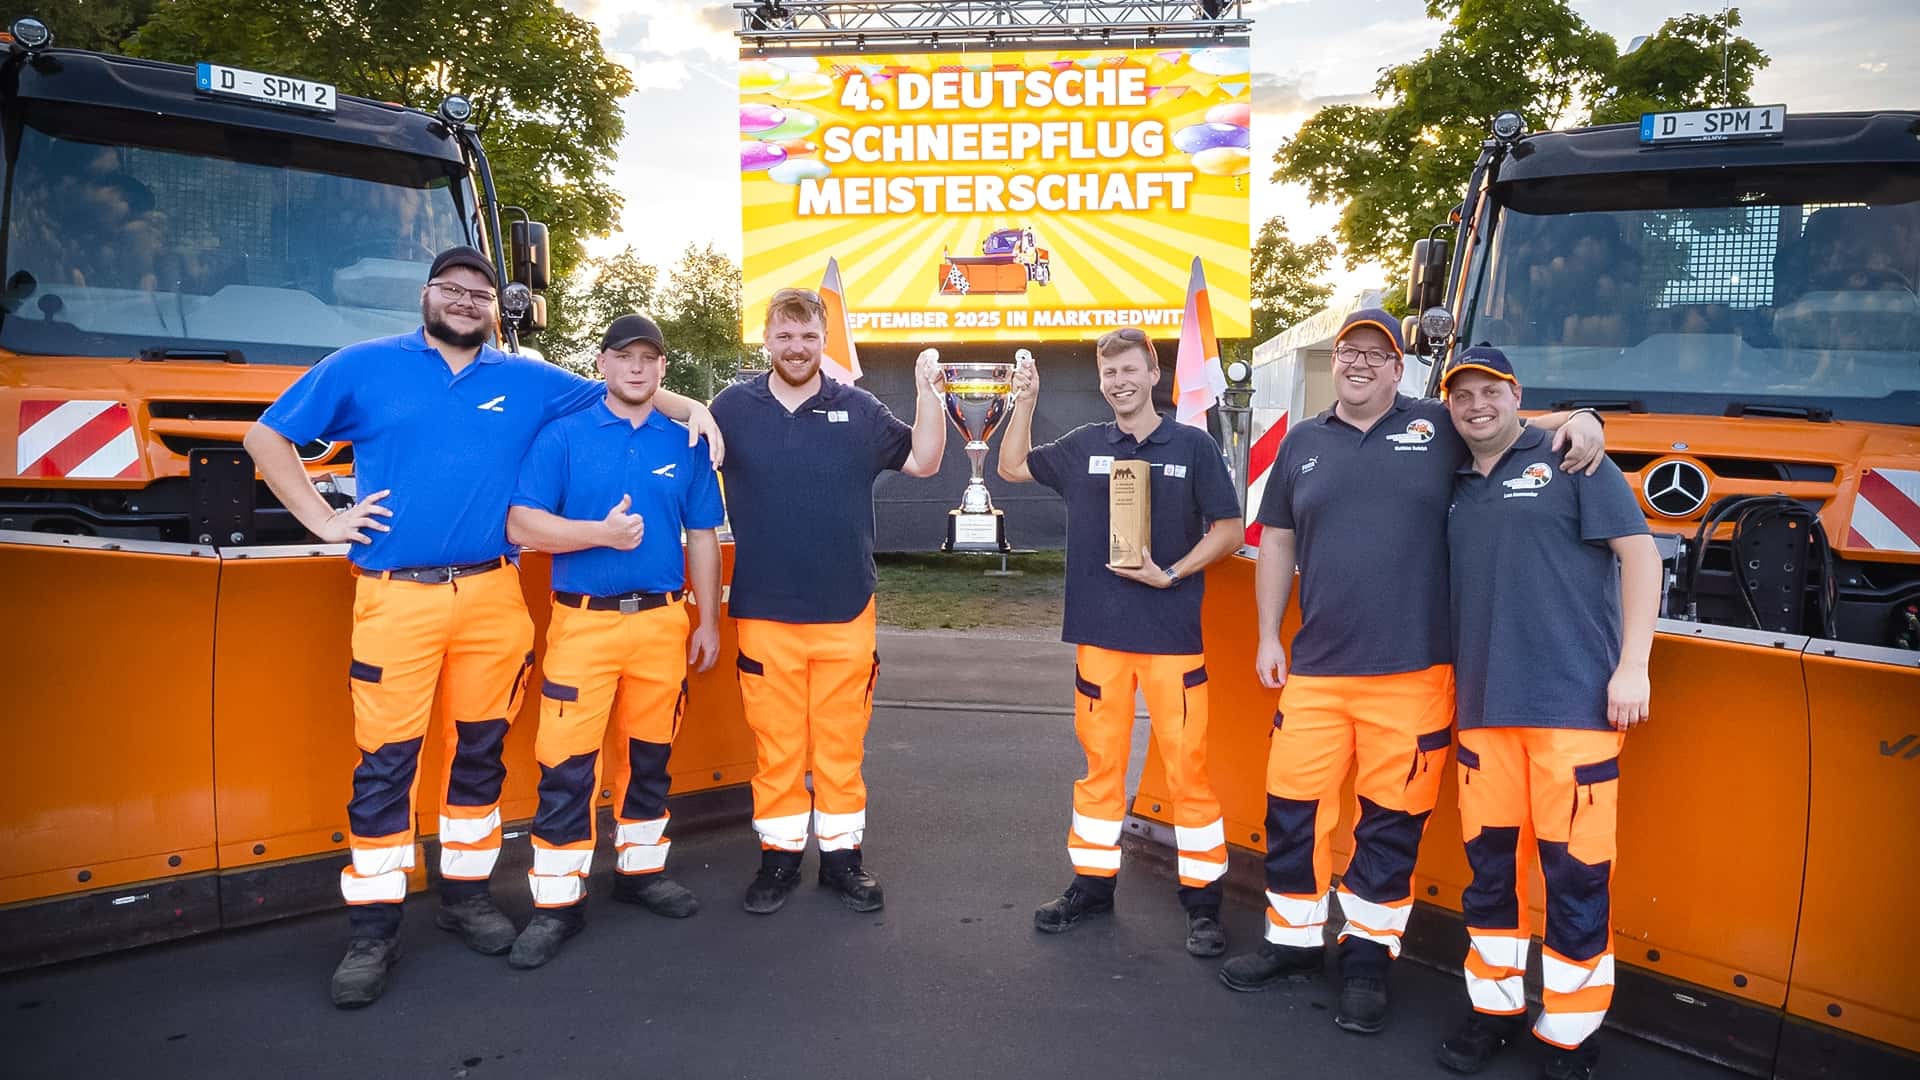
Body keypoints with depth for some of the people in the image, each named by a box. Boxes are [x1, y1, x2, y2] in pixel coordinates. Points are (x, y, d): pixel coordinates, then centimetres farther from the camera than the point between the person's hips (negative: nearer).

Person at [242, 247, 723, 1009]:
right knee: (384, 763, -2)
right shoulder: (365, 367, 6)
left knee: (480, 750, 10)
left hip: (492, 597, 3)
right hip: (396, 597, -2)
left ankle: (465, 893, 25)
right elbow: (267, 436, 10)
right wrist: (323, 520, 1)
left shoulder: (526, 382, 11)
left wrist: (691, 409, 3)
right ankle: (373, 930, 8)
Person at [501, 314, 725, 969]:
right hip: (584, 621, -3)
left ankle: (641, 868, 30)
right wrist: (602, 533, -18)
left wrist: (709, 622, 10)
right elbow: (522, 525, -7)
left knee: (651, 755, 13)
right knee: (566, 765, -3)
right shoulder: (562, 435, 0)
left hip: (663, 621, 3)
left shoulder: (685, 443, 9)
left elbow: (702, 539, 12)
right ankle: (557, 901, 7)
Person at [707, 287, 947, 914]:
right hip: (764, 613, 0)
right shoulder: (733, 408, 3)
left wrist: (928, 391, -6)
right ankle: (780, 853, 22)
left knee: (842, 741, 9)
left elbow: (924, 461, 7)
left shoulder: (858, 410, 4)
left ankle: (842, 854, 22)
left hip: (847, 611, 1)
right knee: (775, 743, 7)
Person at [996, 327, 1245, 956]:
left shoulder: (1193, 446, 0)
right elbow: (1012, 467, 19)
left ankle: (1203, 900, 11)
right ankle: (1092, 883, 23)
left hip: (1173, 632, -2)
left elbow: (1228, 530, 1)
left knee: (1187, 764, 0)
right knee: (1100, 760, 11)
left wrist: (1169, 574, -12)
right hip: (1100, 630, 3)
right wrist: (1025, 401, 5)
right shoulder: (1083, 446, 8)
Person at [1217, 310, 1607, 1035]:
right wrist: (1268, 636, 11)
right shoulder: (1303, 444, 11)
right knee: (1292, 808, 6)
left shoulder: (1440, 428, 5)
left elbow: (1525, 427, 12)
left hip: (1412, 674, -2)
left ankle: (1367, 959, 23)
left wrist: (1579, 420, -12)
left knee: (1392, 822, 6)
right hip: (1314, 669, 2)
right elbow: (1277, 543, 15)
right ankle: (1294, 942, 25)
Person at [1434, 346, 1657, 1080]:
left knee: (1576, 869, -1)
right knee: (1488, 863, 10)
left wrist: (1633, 665, -10)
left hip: (1574, 702, -5)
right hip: (1482, 707, 5)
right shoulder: (1458, 489, 15)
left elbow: (1638, 551, -3)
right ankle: (1494, 1010, 24)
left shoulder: (1569, 461, 1)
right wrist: (1455, 689, 12)